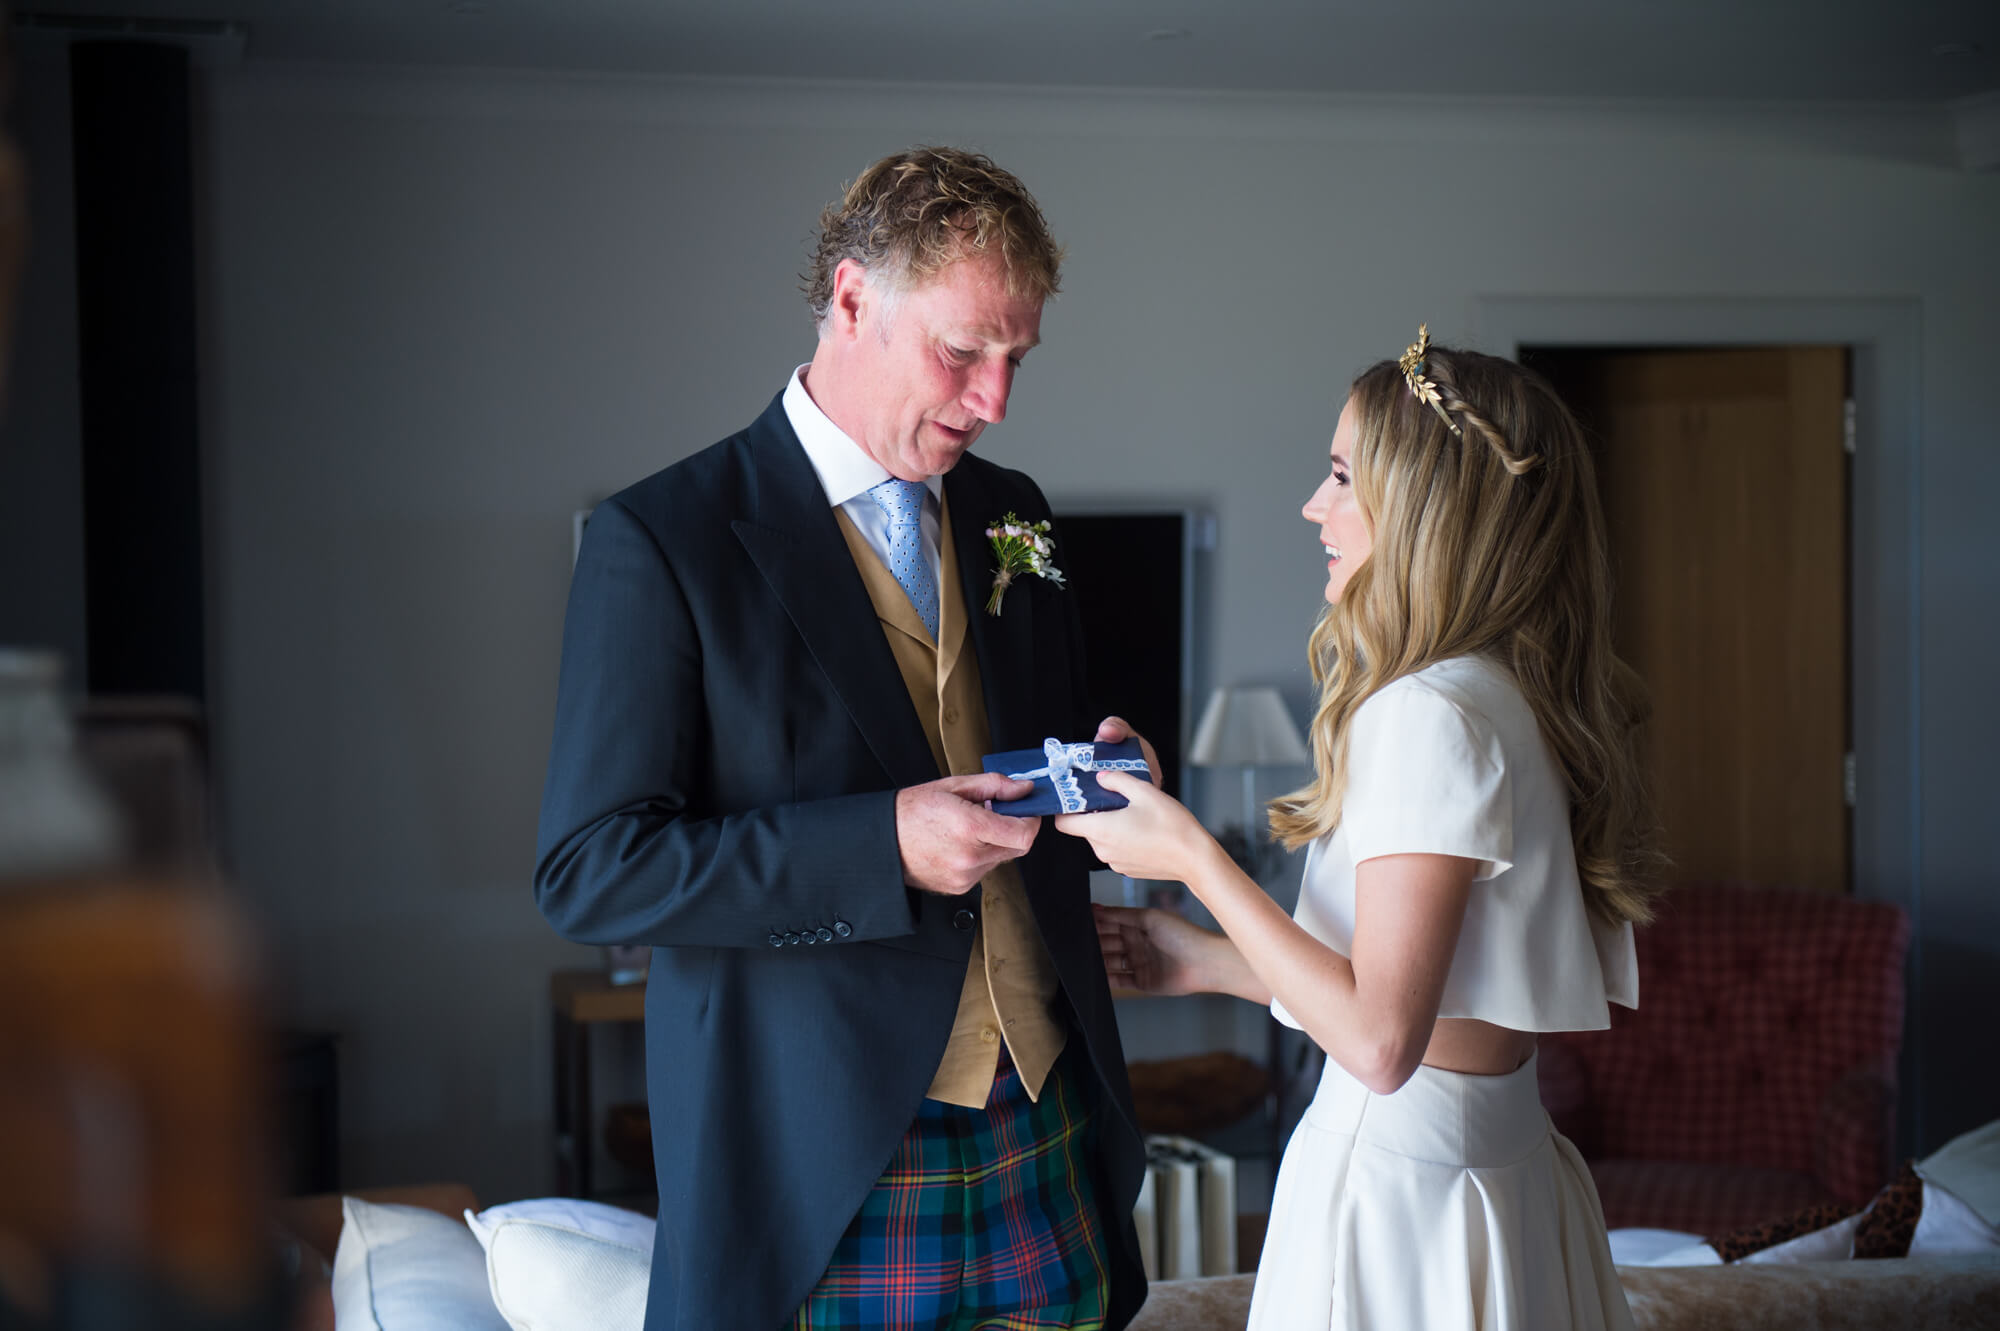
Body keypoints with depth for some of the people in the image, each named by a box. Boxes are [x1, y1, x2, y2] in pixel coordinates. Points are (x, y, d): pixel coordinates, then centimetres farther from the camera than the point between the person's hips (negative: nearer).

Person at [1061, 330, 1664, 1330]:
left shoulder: (1429, 714, -19)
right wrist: (1207, 963, 17)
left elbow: (1378, 1038, -23)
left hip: (1400, 1181, -9)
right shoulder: (1514, 695, 9)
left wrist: (1192, 856, -15)